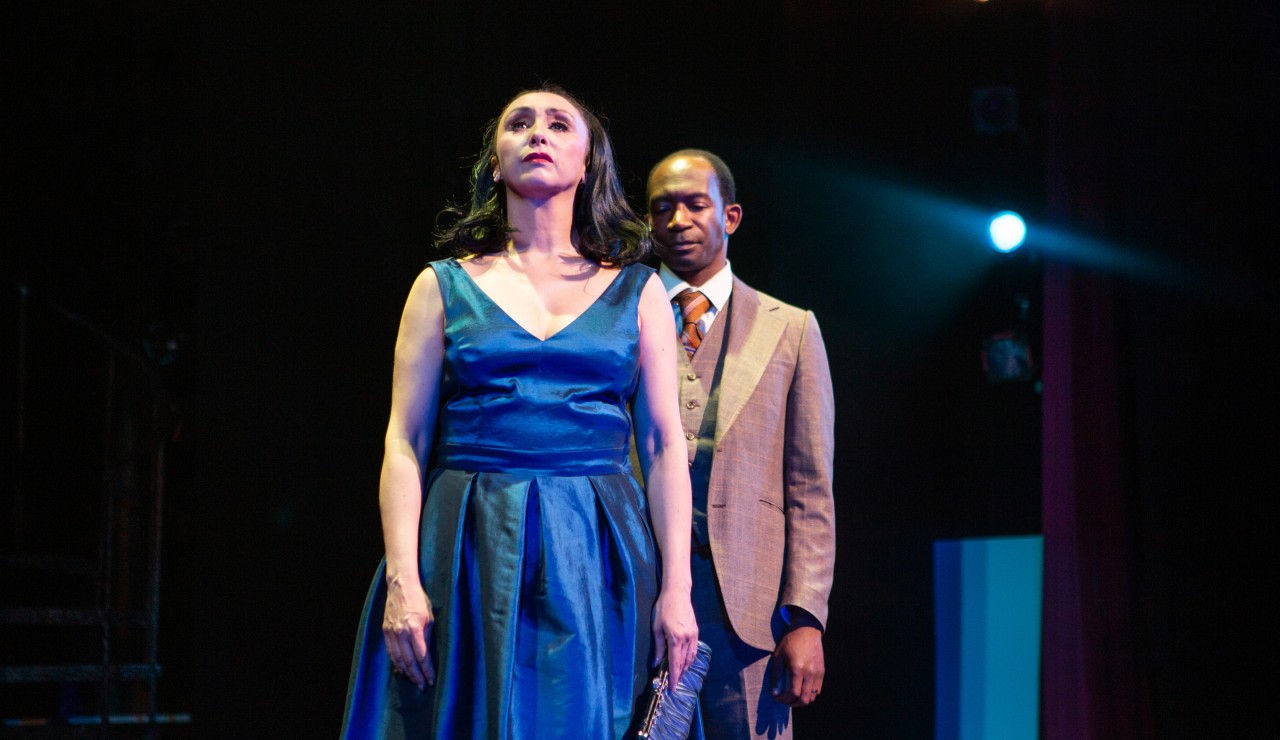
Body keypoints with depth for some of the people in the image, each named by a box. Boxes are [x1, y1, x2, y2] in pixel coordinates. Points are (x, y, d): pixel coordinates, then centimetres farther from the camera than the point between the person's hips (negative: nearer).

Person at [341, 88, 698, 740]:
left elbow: (664, 446, 6)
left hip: (597, 558, 1)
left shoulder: (637, 290, 10)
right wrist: (401, 581, -9)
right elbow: (404, 441, 3)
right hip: (470, 556, 0)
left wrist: (677, 589, -3)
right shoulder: (445, 285, 9)